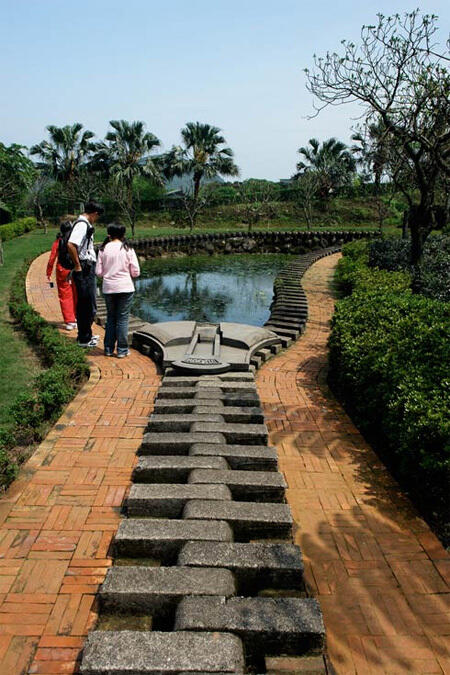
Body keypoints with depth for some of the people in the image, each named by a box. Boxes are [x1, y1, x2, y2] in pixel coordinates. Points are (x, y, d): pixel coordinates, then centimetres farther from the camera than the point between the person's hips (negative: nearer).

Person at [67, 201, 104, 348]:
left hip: (87, 269, 11)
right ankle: (84, 339, 5)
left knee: (83, 305, 19)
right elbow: (70, 245, -28)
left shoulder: (85, 224, 16)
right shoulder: (82, 224, -15)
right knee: (89, 306, -4)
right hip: (84, 270, -11)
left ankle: (86, 334, 31)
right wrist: (78, 266, -20)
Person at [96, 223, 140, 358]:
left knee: (110, 318, 14)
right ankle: (122, 350, 8)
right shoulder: (128, 249, -5)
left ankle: (108, 349, 18)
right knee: (123, 319, 4)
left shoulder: (103, 249, -2)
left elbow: (98, 272, -2)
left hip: (108, 288, 2)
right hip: (125, 288, -2)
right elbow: (136, 272, -5)